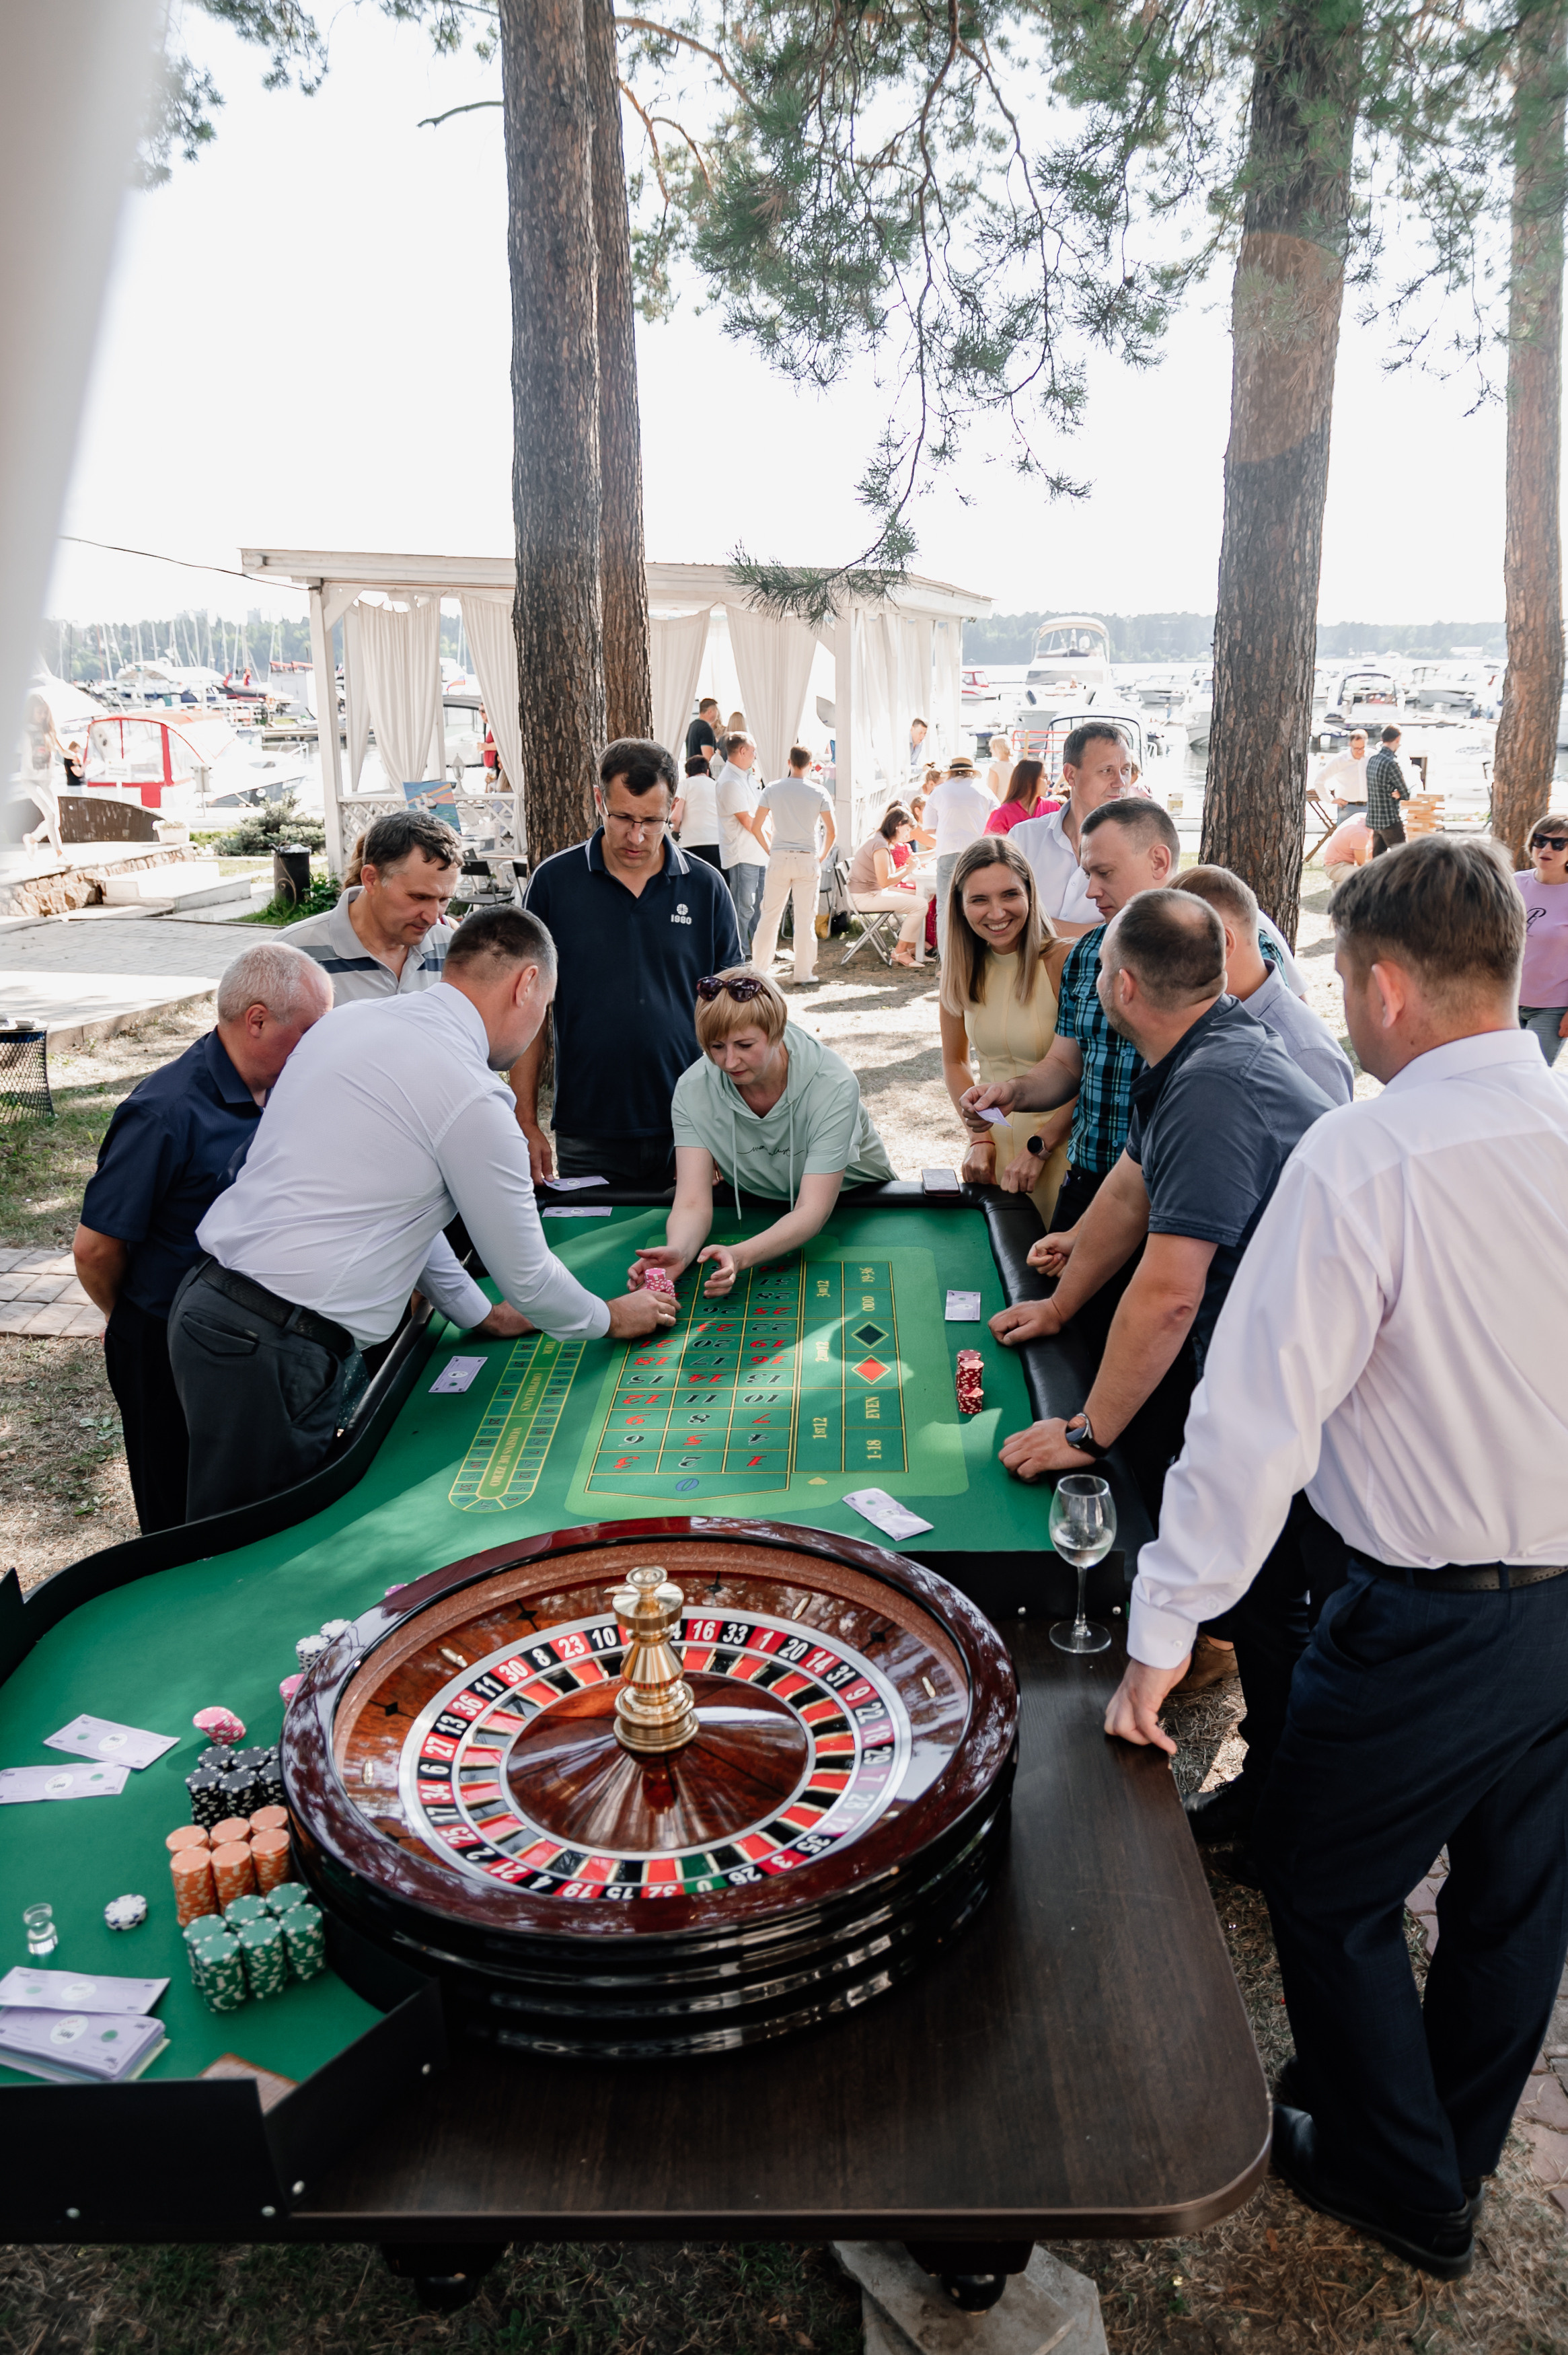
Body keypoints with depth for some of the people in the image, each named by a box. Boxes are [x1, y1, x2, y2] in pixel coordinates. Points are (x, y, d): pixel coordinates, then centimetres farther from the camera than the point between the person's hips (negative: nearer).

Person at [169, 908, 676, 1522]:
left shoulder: (351, 1022, 10)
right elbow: (527, 1279, -4)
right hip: (269, 1351, -9)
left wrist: (479, 1313, 29)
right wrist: (612, 1320, 16)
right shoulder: (472, 1095, -15)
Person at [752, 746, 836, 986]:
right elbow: (832, 832, -2)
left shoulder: (772, 790, 2)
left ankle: (758, 969, 13)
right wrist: (821, 857, 11)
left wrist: (769, 850, 13)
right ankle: (803, 975, 5)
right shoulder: (818, 793, -1)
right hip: (807, 859, -1)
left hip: (779, 858, 1)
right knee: (805, 918, 2)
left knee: (770, 915, 9)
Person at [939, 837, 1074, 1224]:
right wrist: (979, 1139, 0)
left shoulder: (1063, 962, -17)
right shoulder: (960, 970, 0)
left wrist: (1038, 1147, -17)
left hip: (1059, 1149, -4)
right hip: (993, 1145, 5)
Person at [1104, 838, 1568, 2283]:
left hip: (1434, 1615, -7)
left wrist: (1162, 1633, -16)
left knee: (1326, 1889, 17)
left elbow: (1257, 1415, -24)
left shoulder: (1361, 1159, -24)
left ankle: (1406, 2187, 38)